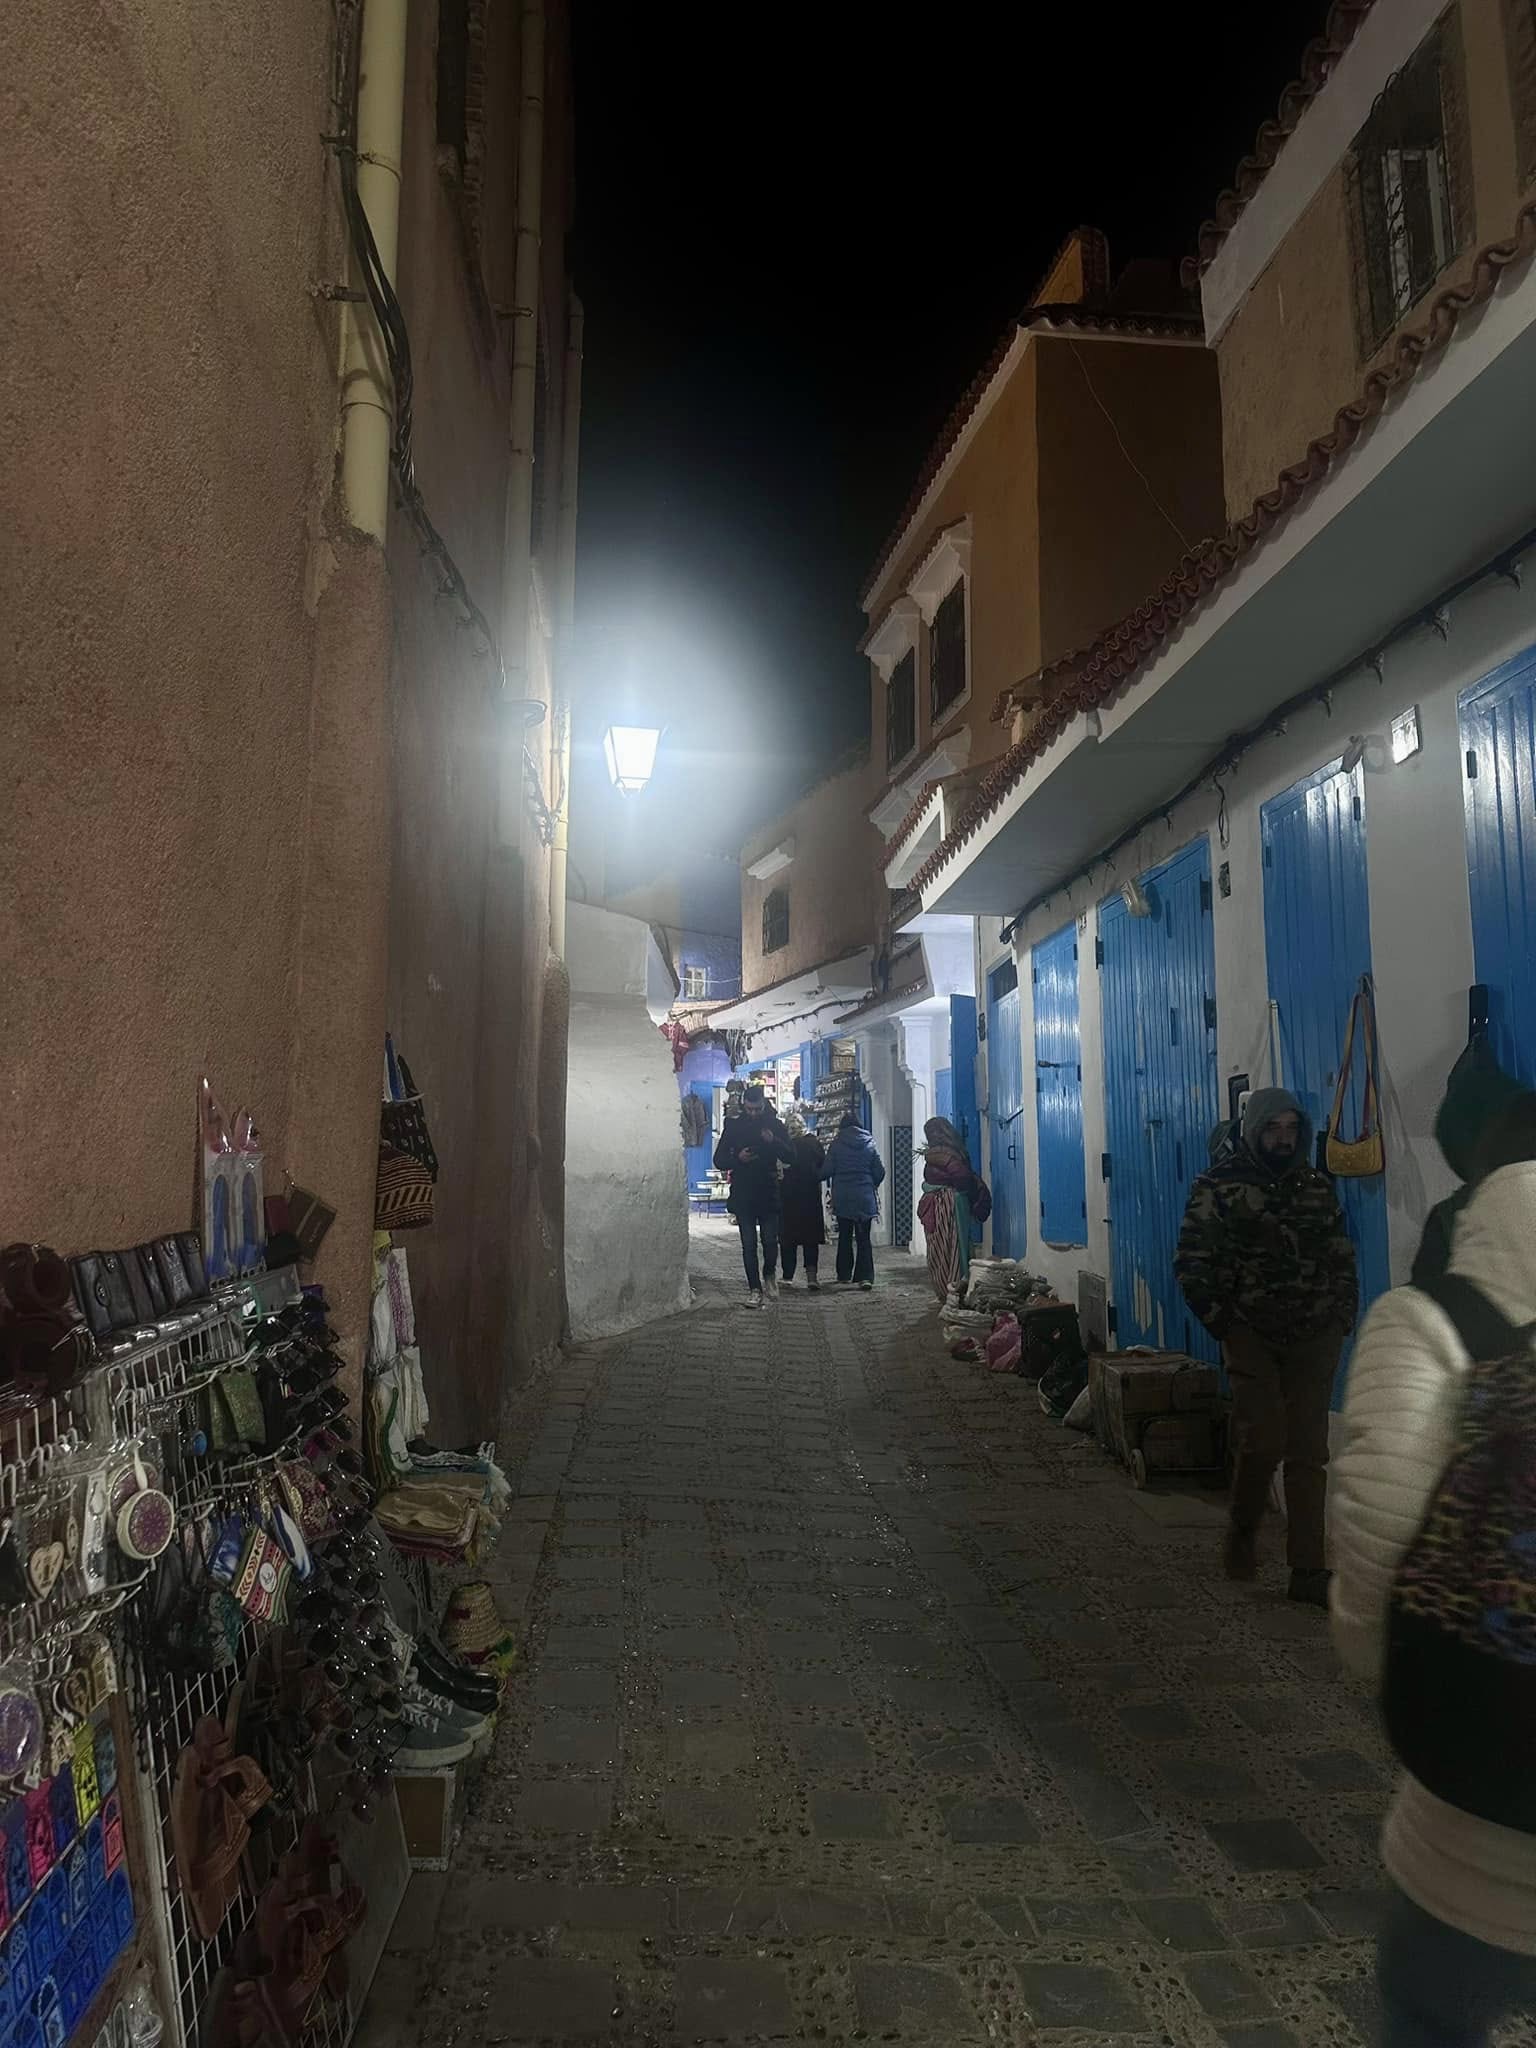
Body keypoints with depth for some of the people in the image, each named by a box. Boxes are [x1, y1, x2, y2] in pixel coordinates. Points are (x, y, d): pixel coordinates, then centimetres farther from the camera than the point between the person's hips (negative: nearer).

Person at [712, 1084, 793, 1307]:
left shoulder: (775, 1125, 3)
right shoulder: (733, 1126, 2)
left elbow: (789, 1157, -2)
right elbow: (719, 1160, 3)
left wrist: (774, 1141, -20)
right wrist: (737, 1158, -17)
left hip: (769, 1194, 0)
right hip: (743, 1195, 0)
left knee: (770, 1241, -1)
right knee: (749, 1244, 0)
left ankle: (769, 1274, 27)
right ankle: (755, 1289, 7)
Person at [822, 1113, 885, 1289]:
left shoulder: (836, 1144, -4)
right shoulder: (869, 1144, 1)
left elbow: (826, 1171, -6)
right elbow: (880, 1171, 2)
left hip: (843, 1198, -1)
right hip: (865, 1197, 1)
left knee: (844, 1237, 10)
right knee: (863, 1238, 4)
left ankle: (844, 1276, 13)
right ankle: (866, 1277, -6)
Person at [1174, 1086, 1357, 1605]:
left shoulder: (1317, 1185, 11)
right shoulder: (1218, 1186, -2)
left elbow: (1342, 1255, 17)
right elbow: (1191, 1262, -4)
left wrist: (1344, 1315, 6)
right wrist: (1222, 1324, -7)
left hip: (1315, 1335, 4)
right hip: (1252, 1335, -3)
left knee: (1308, 1452, 3)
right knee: (1263, 1442, -10)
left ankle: (1308, 1571, 10)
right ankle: (1242, 1532, 18)